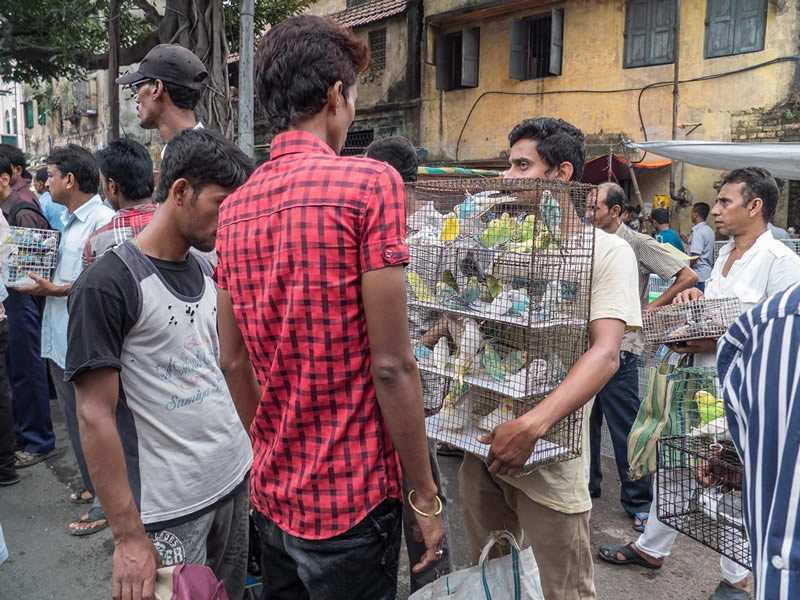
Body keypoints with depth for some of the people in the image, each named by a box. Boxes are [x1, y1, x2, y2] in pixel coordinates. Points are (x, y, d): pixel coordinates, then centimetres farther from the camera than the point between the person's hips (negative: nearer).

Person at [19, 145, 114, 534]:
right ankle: (93, 485, 36)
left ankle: (106, 503, 16)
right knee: (74, 419, 19)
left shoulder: (103, 221, -16)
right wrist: (40, 282, 0)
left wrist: (55, 290, -17)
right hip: (59, 337, 9)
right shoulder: (66, 221, 13)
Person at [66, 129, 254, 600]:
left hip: (238, 482, 7)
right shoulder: (108, 285, -13)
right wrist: (129, 536, -16)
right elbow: (95, 416, -15)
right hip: (170, 509, -6)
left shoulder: (209, 274, 6)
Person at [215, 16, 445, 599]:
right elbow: (390, 365, -19)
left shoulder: (234, 208, 3)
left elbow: (234, 360, 9)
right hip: (351, 499, -6)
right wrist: (425, 496, -9)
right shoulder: (370, 183, -16)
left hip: (273, 495, 6)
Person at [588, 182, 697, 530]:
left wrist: (650, 308, -10)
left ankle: (638, 502, 13)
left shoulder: (637, 244, -10)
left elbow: (688, 277, -11)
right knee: (584, 420, 16)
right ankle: (587, 484, 32)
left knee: (626, 428, 0)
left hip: (618, 349, -6)